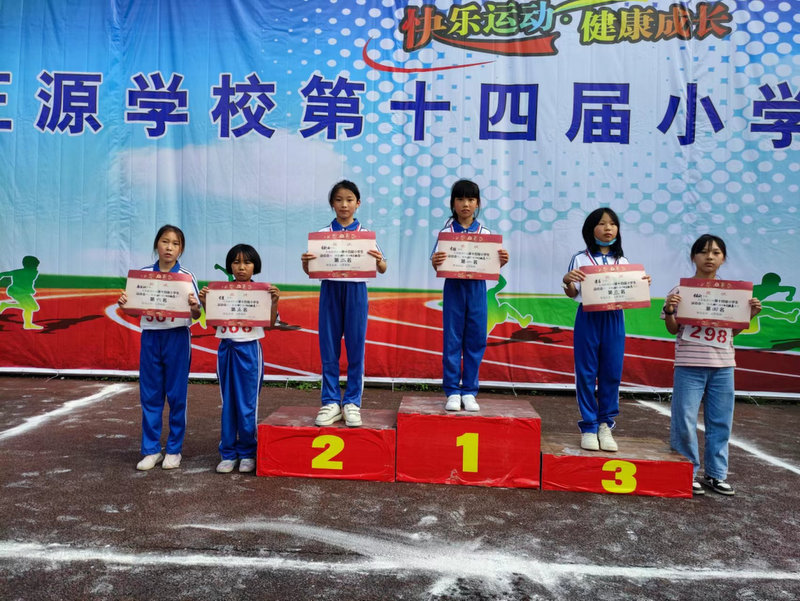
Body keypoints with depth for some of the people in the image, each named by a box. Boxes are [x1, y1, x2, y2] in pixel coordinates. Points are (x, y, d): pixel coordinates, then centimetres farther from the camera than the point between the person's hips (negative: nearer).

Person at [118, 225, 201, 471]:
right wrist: (124, 304, -12)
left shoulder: (186, 276, -3)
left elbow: (196, 315, -3)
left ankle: (174, 450, 18)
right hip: (150, 337, 2)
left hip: (177, 338, -2)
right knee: (149, 396, 7)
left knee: (177, 396, 5)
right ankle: (151, 450, 19)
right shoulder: (143, 273, 3)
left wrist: (194, 306, -25)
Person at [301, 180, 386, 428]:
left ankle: (352, 402, 13)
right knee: (329, 349, 3)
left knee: (356, 348, 3)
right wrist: (305, 262, -17)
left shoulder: (366, 234, 3)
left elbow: (383, 270, 1)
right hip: (330, 290, 1)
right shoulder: (322, 234, 5)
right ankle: (331, 402, 13)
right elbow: (311, 271, 4)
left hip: (356, 291, -1)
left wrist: (379, 261, -21)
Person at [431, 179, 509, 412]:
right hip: (454, 287, -2)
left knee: (476, 340, 4)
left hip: (477, 288, 2)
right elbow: (439, 267, -4)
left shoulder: (485, 233, 4)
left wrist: (501, 261, -15)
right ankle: (452, 392, 11)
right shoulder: (447, 232, -1)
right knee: (452, 340, 2)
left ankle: (469, 391, 15)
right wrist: (435, 262, -26)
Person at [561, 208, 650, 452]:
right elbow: (573, 294, 2)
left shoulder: (623, 262, 10)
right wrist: (567, 281, -18)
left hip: (614, 320, 3)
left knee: (612, 373, 4)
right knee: (586, 373, 1)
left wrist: (643, 285, -6)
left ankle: (605, 425, 18)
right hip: (588, 318, -2)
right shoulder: (580, 259, 1)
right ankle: (588, 427, 11)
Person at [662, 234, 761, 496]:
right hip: (689, 365, -4)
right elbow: (673, 329, 0)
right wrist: (669, 311, -18)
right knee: (685, 422, -1)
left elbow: (733, 330, 14)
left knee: (720, 422, 10)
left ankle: (716, 473, 23)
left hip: (723, 366, 4)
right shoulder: (681, 289, -2)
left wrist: (750, 314, -1)